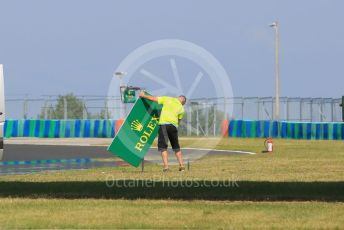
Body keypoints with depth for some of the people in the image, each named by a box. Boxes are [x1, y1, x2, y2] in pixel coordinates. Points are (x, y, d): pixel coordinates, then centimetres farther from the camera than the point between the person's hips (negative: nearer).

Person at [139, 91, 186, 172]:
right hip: (174, 125, 2)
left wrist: (143, 96, 28)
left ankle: (166, 166, -15)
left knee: (163, 146, -2)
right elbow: (179, 120, 16)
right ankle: (181, 165, 13)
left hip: (164, 123, -2)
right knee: (176, 147, 17)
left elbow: (154, 98, 13)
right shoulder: (181, 108, 12)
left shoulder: (167, 99, 9)